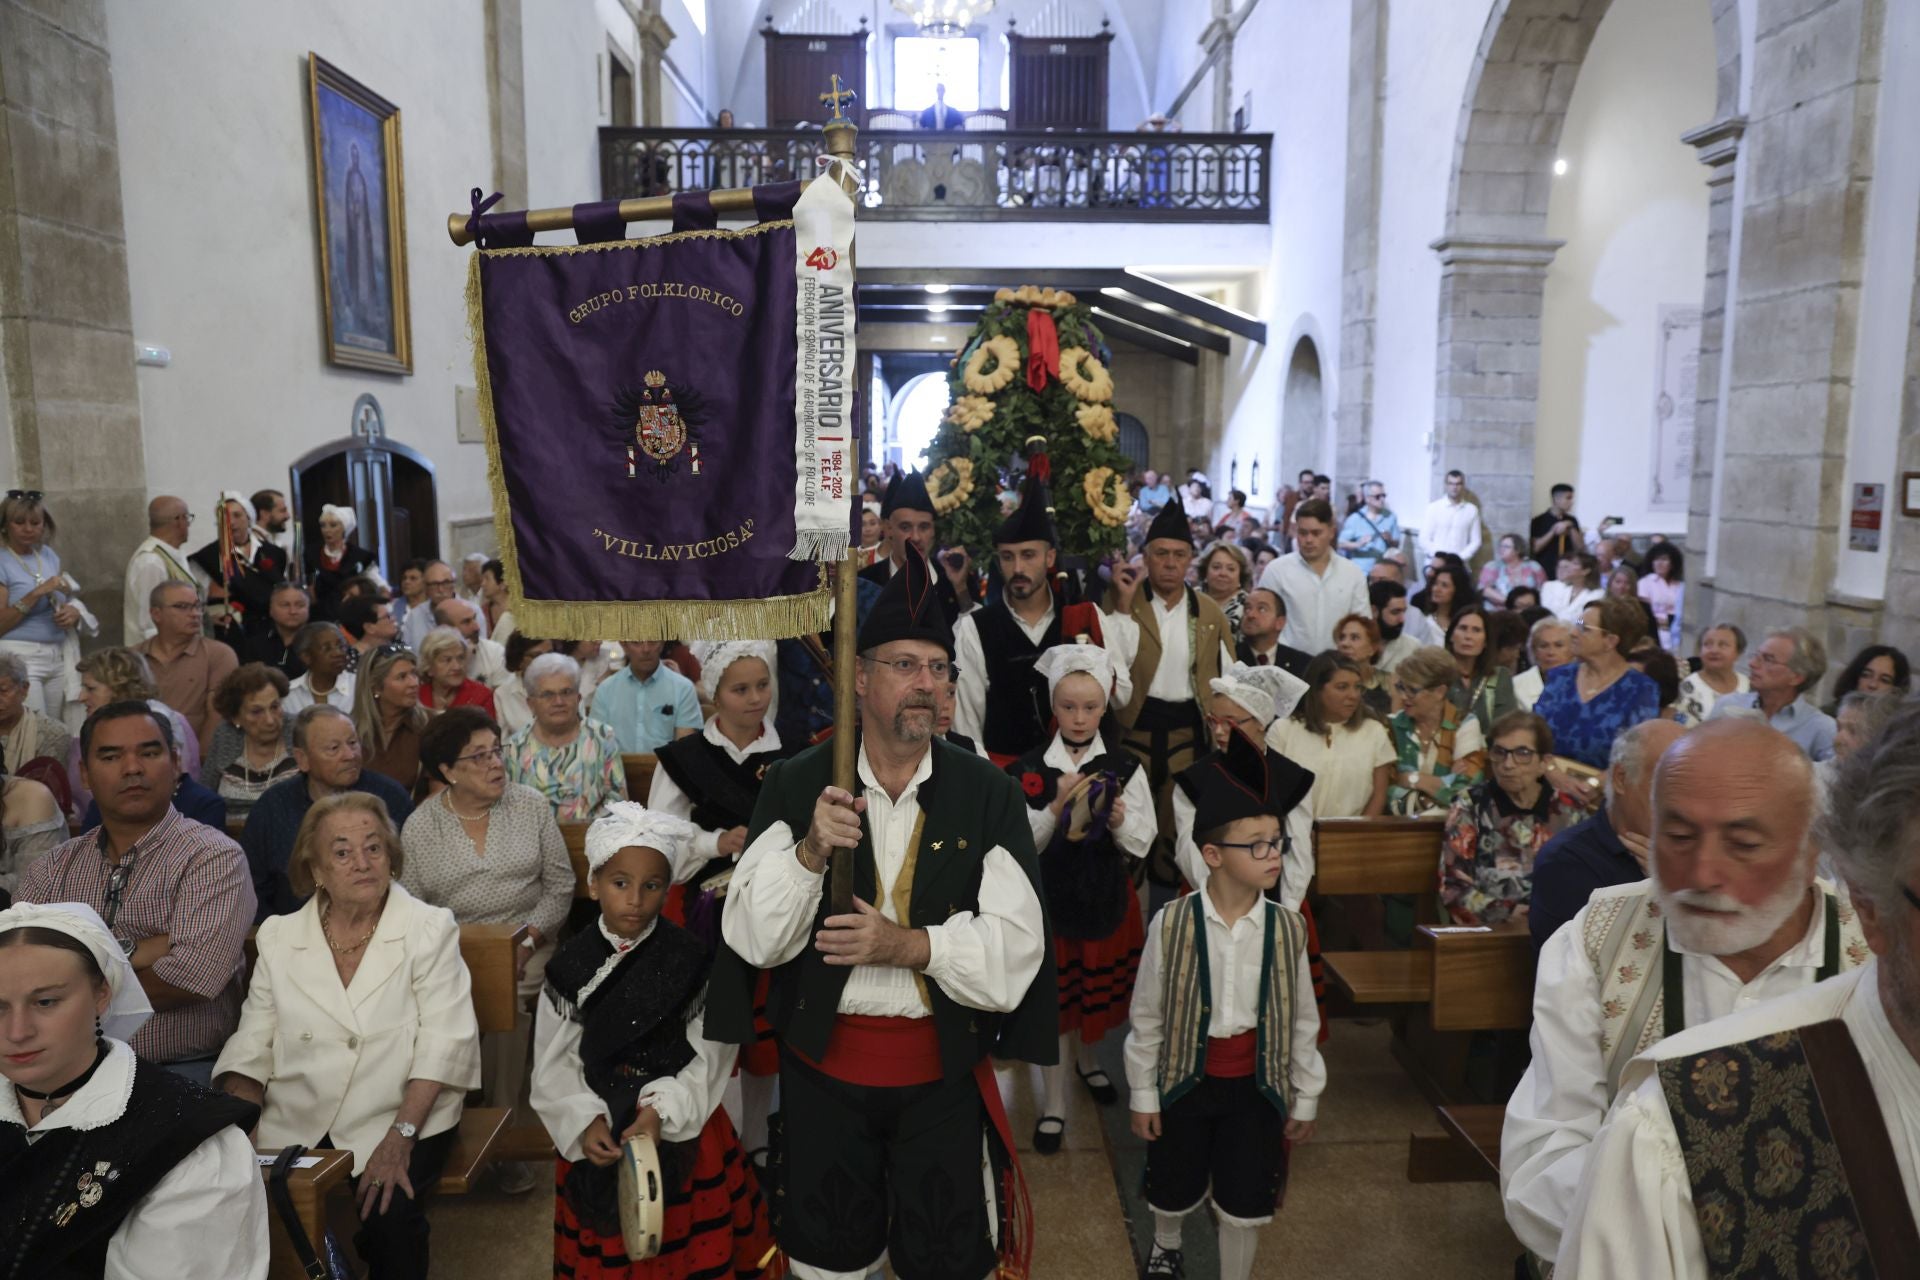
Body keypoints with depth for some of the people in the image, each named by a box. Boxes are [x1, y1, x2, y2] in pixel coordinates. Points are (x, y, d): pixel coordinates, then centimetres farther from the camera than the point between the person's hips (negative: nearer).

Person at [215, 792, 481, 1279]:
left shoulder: (430, 929, -2)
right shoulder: (278, 935, 8)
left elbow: (443, 1042, -9)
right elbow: (252, 1047, 8)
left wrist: (400, 1136, -19)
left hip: (401, 1121, -3)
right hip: (296, 1129, 3)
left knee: (389, 1217, -27)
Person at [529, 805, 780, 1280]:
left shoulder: (690, 960, -10)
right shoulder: (572, 964, -5)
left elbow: (709, 1056, -9)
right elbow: (554, 1064, -2)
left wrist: (663, 1109, -21)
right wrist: (584, 1121, -16)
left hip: (684, 1133, -1)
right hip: (597, 1134, 1)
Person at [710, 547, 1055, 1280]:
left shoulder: (989, 795, -7)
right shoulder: (795, 786, -7)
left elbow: (1016, 949, -12)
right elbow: (753, 939, -11)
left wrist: (908, 944, -25)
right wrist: (810, 850, -26)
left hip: (943, 1067, 0)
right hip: (822, 1060, 1)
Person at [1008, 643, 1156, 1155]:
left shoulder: (1125, 768, -3)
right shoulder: (1029, 769, -8)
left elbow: (1141, 843, -2)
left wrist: (1117, 818, -21)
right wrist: (1057, 808, -23)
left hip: (1107, 897, 2)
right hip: (1049, 897, -2)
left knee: (1100, 989, 18)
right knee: (1055, 995, 4)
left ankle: (1088, 1060, 47)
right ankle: (1054, 1102, 19)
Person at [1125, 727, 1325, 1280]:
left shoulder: (1286, 927, -11)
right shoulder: (1171, 924, -18)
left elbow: (1303, 1018, 0)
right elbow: (1147, 1016, -8)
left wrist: (1306, 1098, 5)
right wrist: (1142, 1094, -2)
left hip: (1256, 1083, 1)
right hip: (1185, 1078, 0)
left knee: (1244, 1204, 11)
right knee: (1173, 1189, 21)